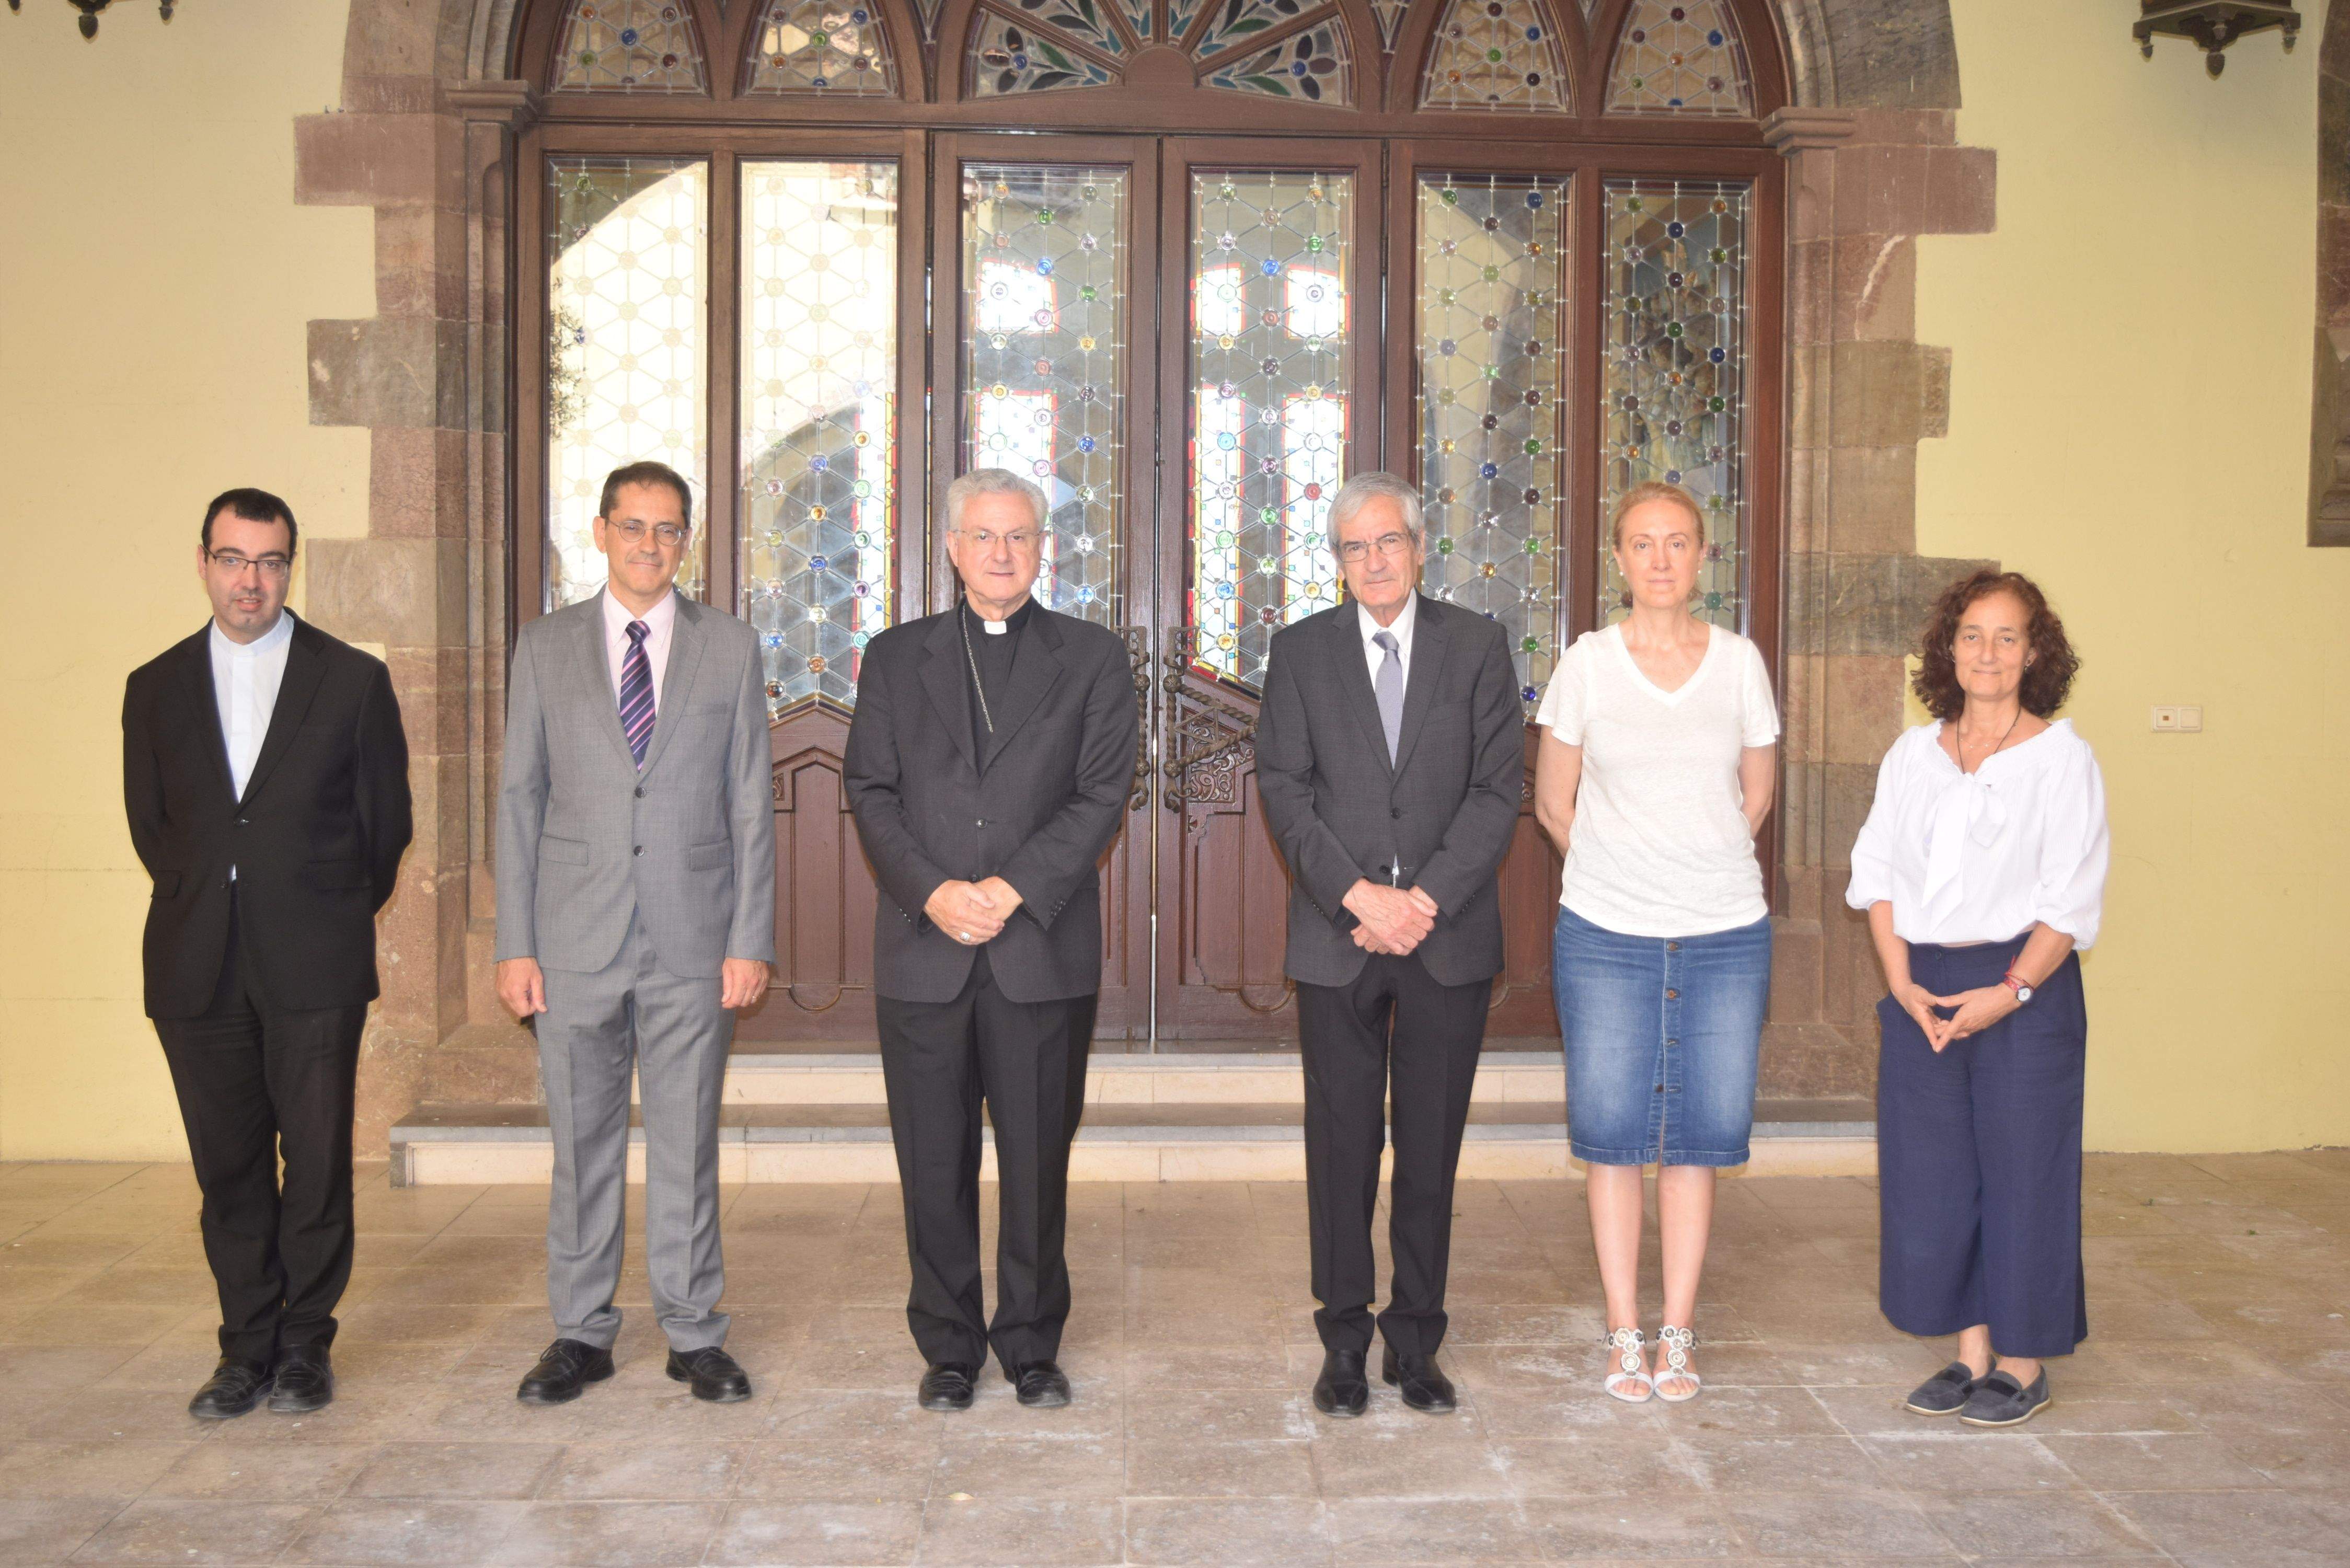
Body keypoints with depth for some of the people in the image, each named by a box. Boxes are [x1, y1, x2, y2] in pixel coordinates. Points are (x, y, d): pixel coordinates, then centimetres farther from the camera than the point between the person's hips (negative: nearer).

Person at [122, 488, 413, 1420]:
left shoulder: (353, 680, 3)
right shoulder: (157, 688, 10)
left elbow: (386, 823, 7)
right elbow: (149, 825, 16)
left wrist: (332, 921, 9)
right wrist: (206, 910, 10)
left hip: (315, 965, -2)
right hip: (198, 967, 2)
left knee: (318, 1160, 0)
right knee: (228, 1167, 7)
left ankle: (305, 1345, 14)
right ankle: (248, 1348, 18)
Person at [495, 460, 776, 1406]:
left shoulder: (731, 648, 6)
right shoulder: (545, 647, 7)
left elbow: (751, 805, 4)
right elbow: (519, 799, 5)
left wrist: (752, 939, -3)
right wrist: (514, 944, -1)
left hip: (693, 938, 0)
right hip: (576, 938, 1)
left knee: (687, 1143, 6)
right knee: (582, 1143, 8)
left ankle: (694, 1335, 18)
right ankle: (581, 1334, 23)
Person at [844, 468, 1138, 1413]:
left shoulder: (1092, 657, 8)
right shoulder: (895, 657, 12)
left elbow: (1103, 795, -1)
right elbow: (870, 792, 5)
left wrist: (1014, 890, -12)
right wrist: (933, 892, -10)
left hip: (1045, 953, -1)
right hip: (923, 954, 1)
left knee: (1038, 1161, 5)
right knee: (934, 1165, 6)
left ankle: (1032, 1347, 20)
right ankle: (949, 1349, 20)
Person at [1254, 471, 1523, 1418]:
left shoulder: (1478, 646, 5)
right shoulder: (1301, 651, 6)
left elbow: (1499, 789, -1)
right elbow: (1284, 790, 0)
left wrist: (1425, 897, -12)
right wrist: (1357, 895, -12)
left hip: (1450, 936, 0)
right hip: (1337, 939, 0)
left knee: (1431, 1146, 6)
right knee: (1343, 1145, 5)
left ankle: (1416, 1341, 19)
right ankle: (1345, 1341, 18)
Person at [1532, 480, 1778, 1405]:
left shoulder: (1739, 662, 4)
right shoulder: (1588, 662, -1)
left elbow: (1757, 794, 16)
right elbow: (1553, 802, 7)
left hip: (1725, 935, 1)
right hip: (1607, 936, -1)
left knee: (1698, 1134, 6)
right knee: (1612, 1131, 3)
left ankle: (1678, 1334, 18)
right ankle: (1624, 1336, 16)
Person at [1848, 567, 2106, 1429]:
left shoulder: (2061, 757, -4)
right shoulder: (1913, 754, 9)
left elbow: (2072, 898, -8)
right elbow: (1879, 872, 7)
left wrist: (2011, 991, -16)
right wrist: (1901, 980, -5)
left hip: (2024, 988, -4)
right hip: (1922, 990, 4)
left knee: (2022, 1172, 2)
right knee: (1933, 1175, 8)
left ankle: (2023, 1366, 17)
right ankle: (1971, 1355, 22)